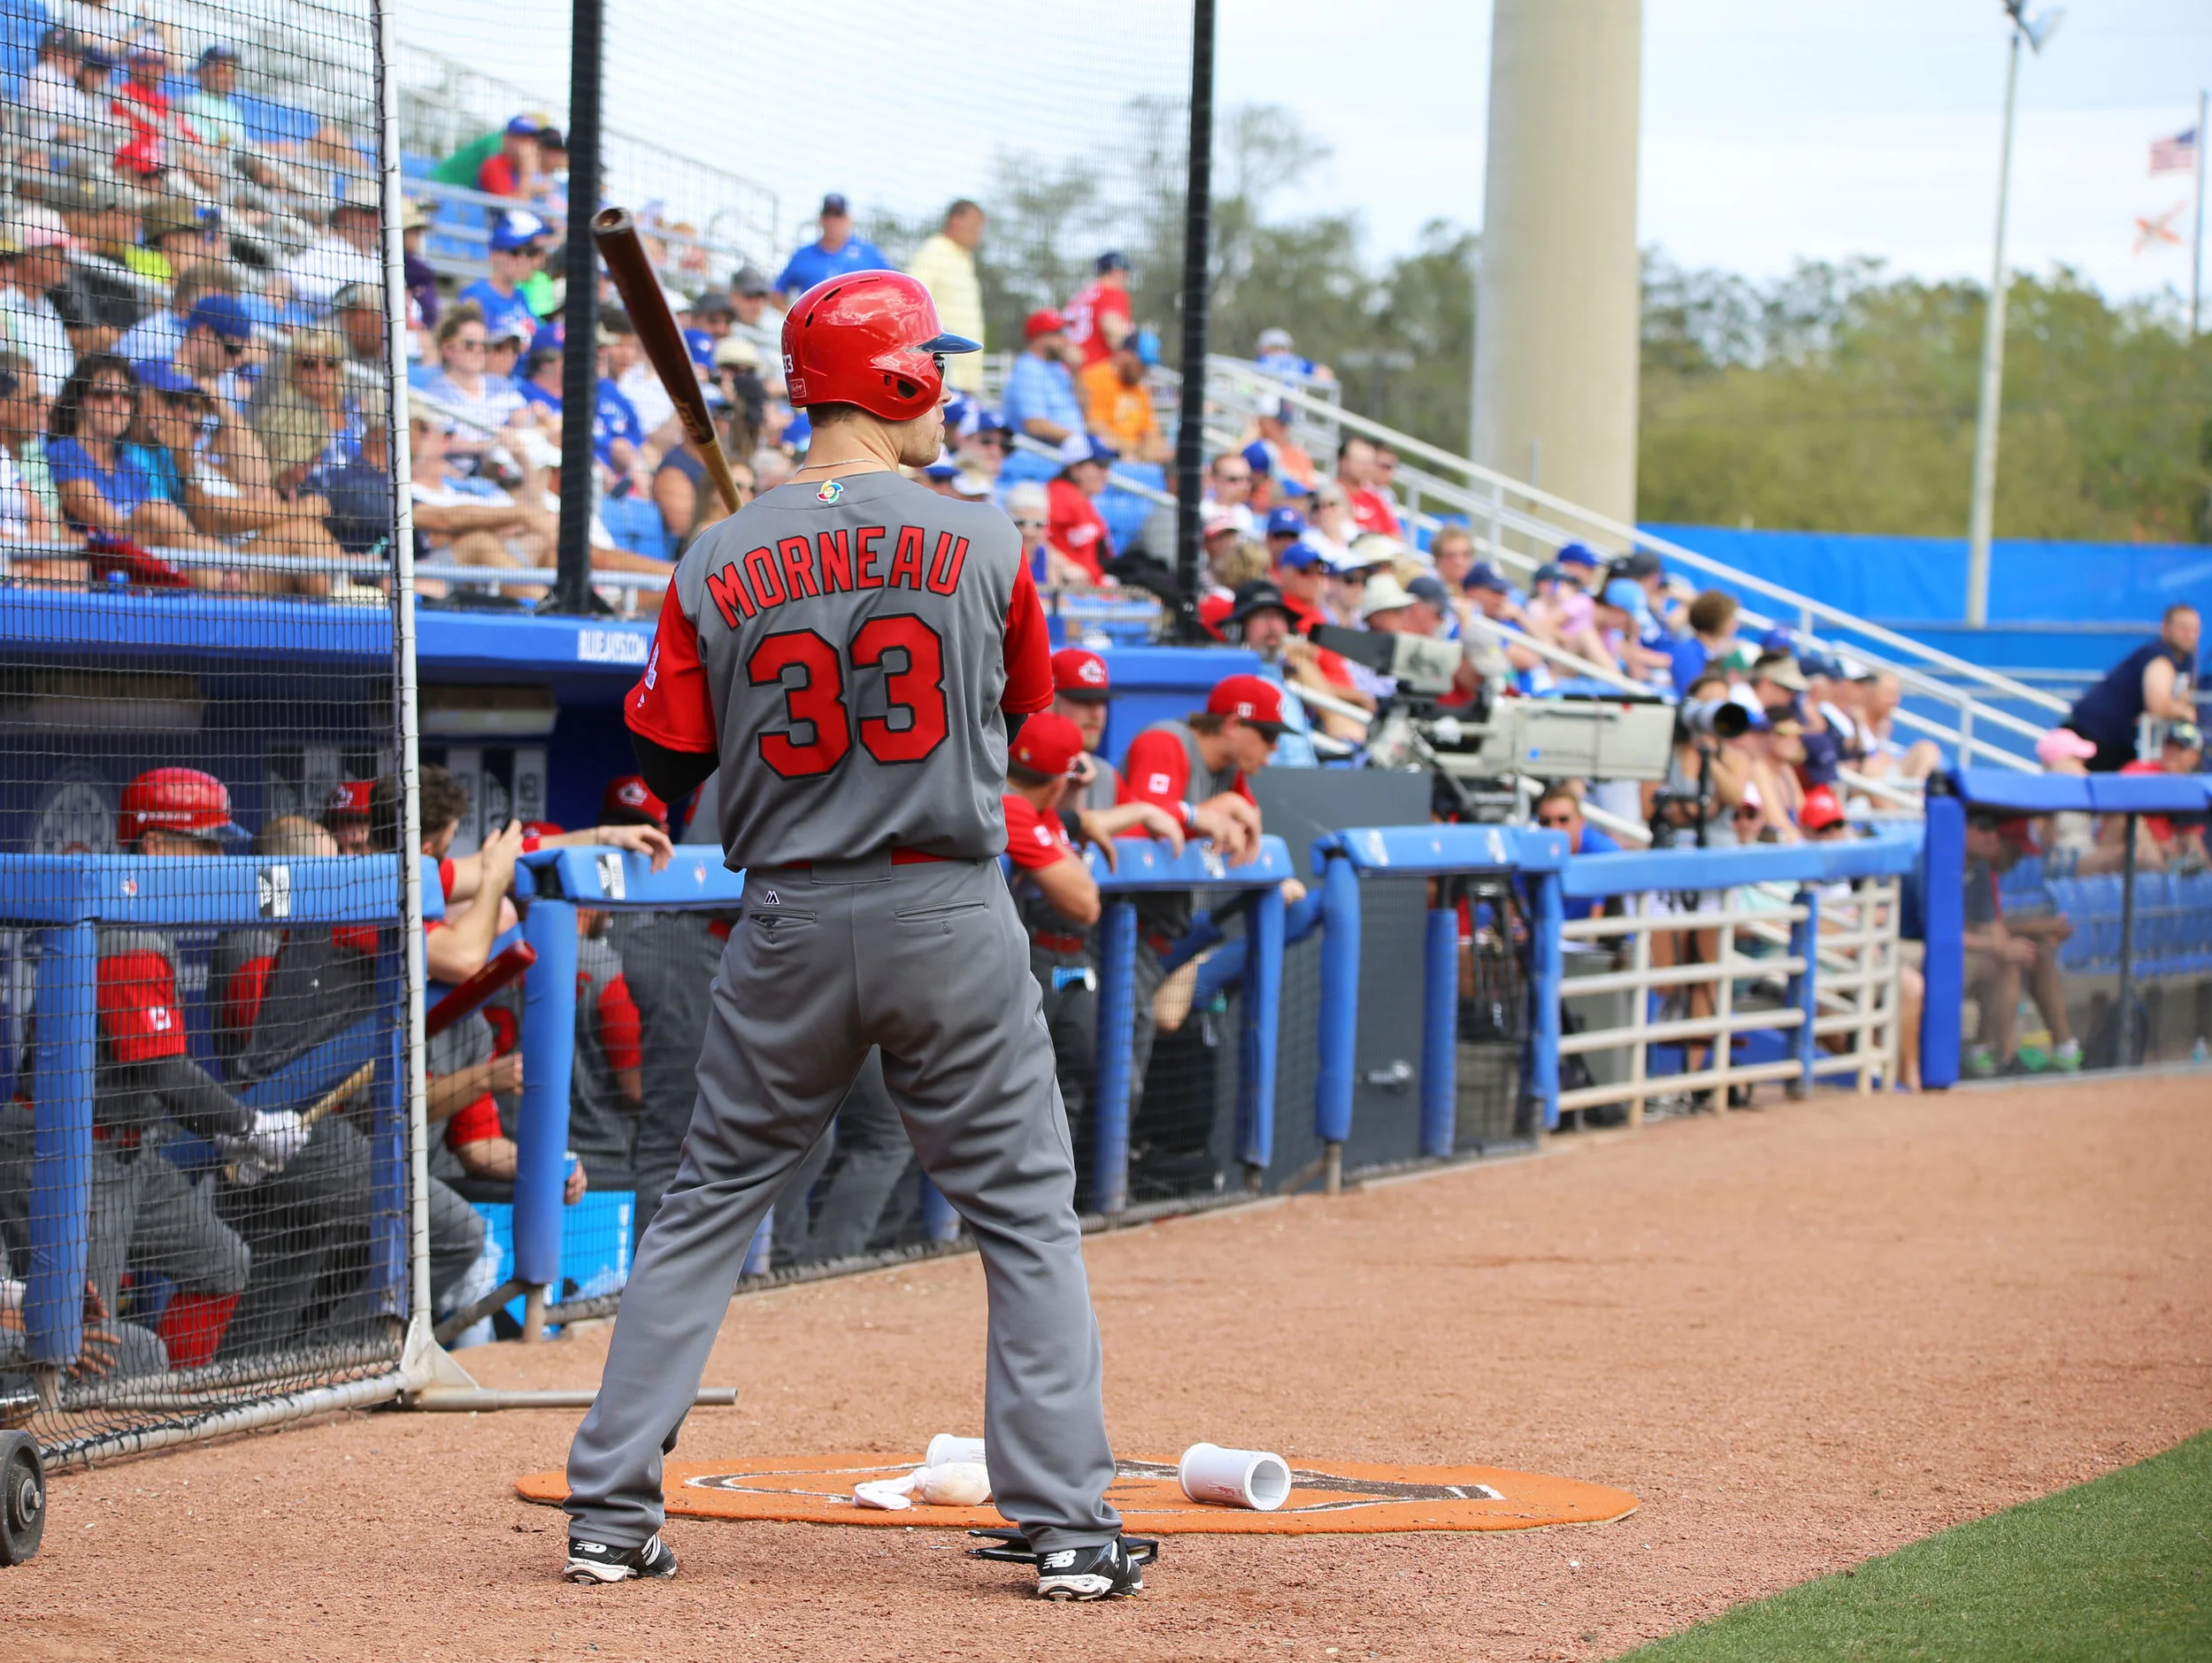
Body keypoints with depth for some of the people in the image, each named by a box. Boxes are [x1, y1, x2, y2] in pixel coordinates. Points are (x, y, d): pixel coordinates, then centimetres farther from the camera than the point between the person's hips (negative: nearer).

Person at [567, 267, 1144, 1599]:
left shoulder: (719, 566, -1)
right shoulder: (985, 544, -4)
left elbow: (665, 771, 3)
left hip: (791, 929, 2)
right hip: (952, 916, -2)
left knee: (709, 1212, 12)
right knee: (1029, 1218, 7)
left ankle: (613, 1506, 10)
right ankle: (1069, 1523, 3)